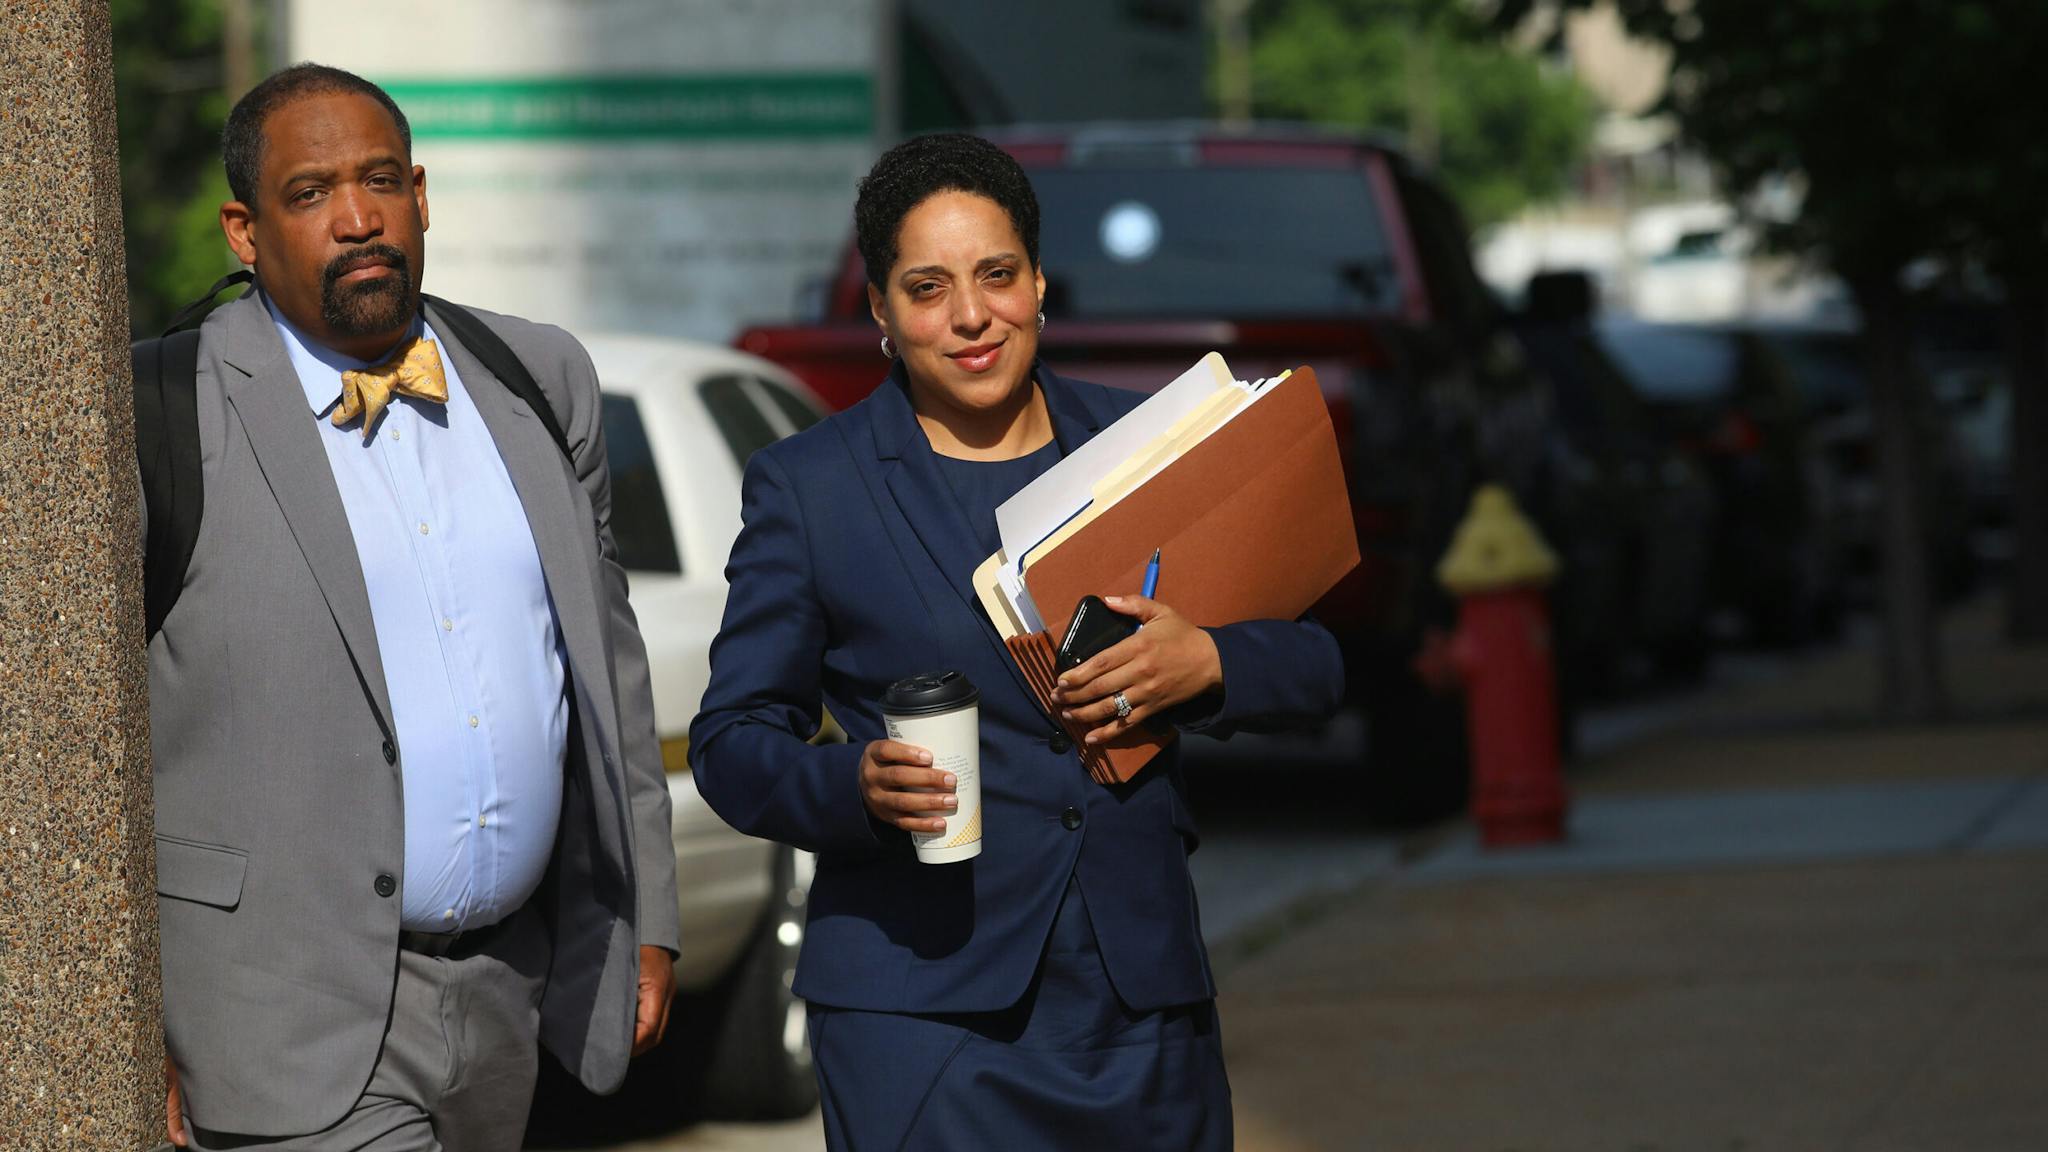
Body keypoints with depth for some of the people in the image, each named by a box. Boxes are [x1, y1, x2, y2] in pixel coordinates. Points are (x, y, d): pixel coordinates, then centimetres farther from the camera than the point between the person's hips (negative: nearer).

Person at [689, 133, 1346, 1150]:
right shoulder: (806, 486, 3)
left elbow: (1313, 670, 10)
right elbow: (733, 741, 3)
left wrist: (1206, 663, -11)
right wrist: (857, 785, -18)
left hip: (1143, 990, 3)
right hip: (921, 1004, -3)